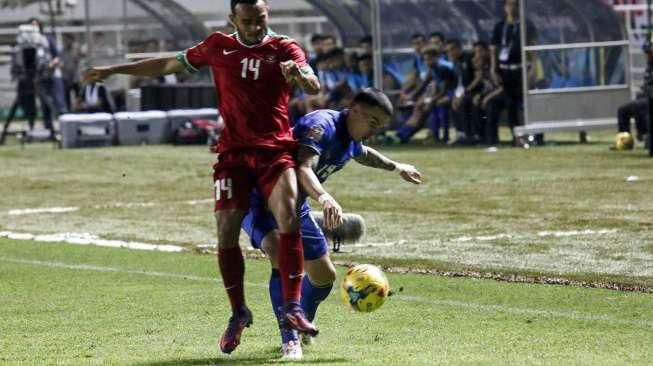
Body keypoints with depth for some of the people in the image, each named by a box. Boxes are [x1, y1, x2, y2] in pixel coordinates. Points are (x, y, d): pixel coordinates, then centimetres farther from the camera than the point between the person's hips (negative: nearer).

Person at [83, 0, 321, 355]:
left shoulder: (284, 48, 1)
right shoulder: (218, 47, 8)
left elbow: (314, 87, -15)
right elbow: (170, 64, 21)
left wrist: (299, 74, -39)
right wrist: (114, 70, 24)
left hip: (276, 149, -2)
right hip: (233, 152, 2)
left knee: (288, 217, -23)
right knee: (226, 230, -6)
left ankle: (292, 307, -20)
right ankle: (238, 314, 11)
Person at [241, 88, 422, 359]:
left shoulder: (351, 140, 4)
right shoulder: (321, 125, -26)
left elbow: (363, 154, 32)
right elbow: (303, 169, -43)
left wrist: (396, 167, 45)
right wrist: (324, 197, -61)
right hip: (261, 201, -9)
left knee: (324, 275, 13)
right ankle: (289, 340, -28)